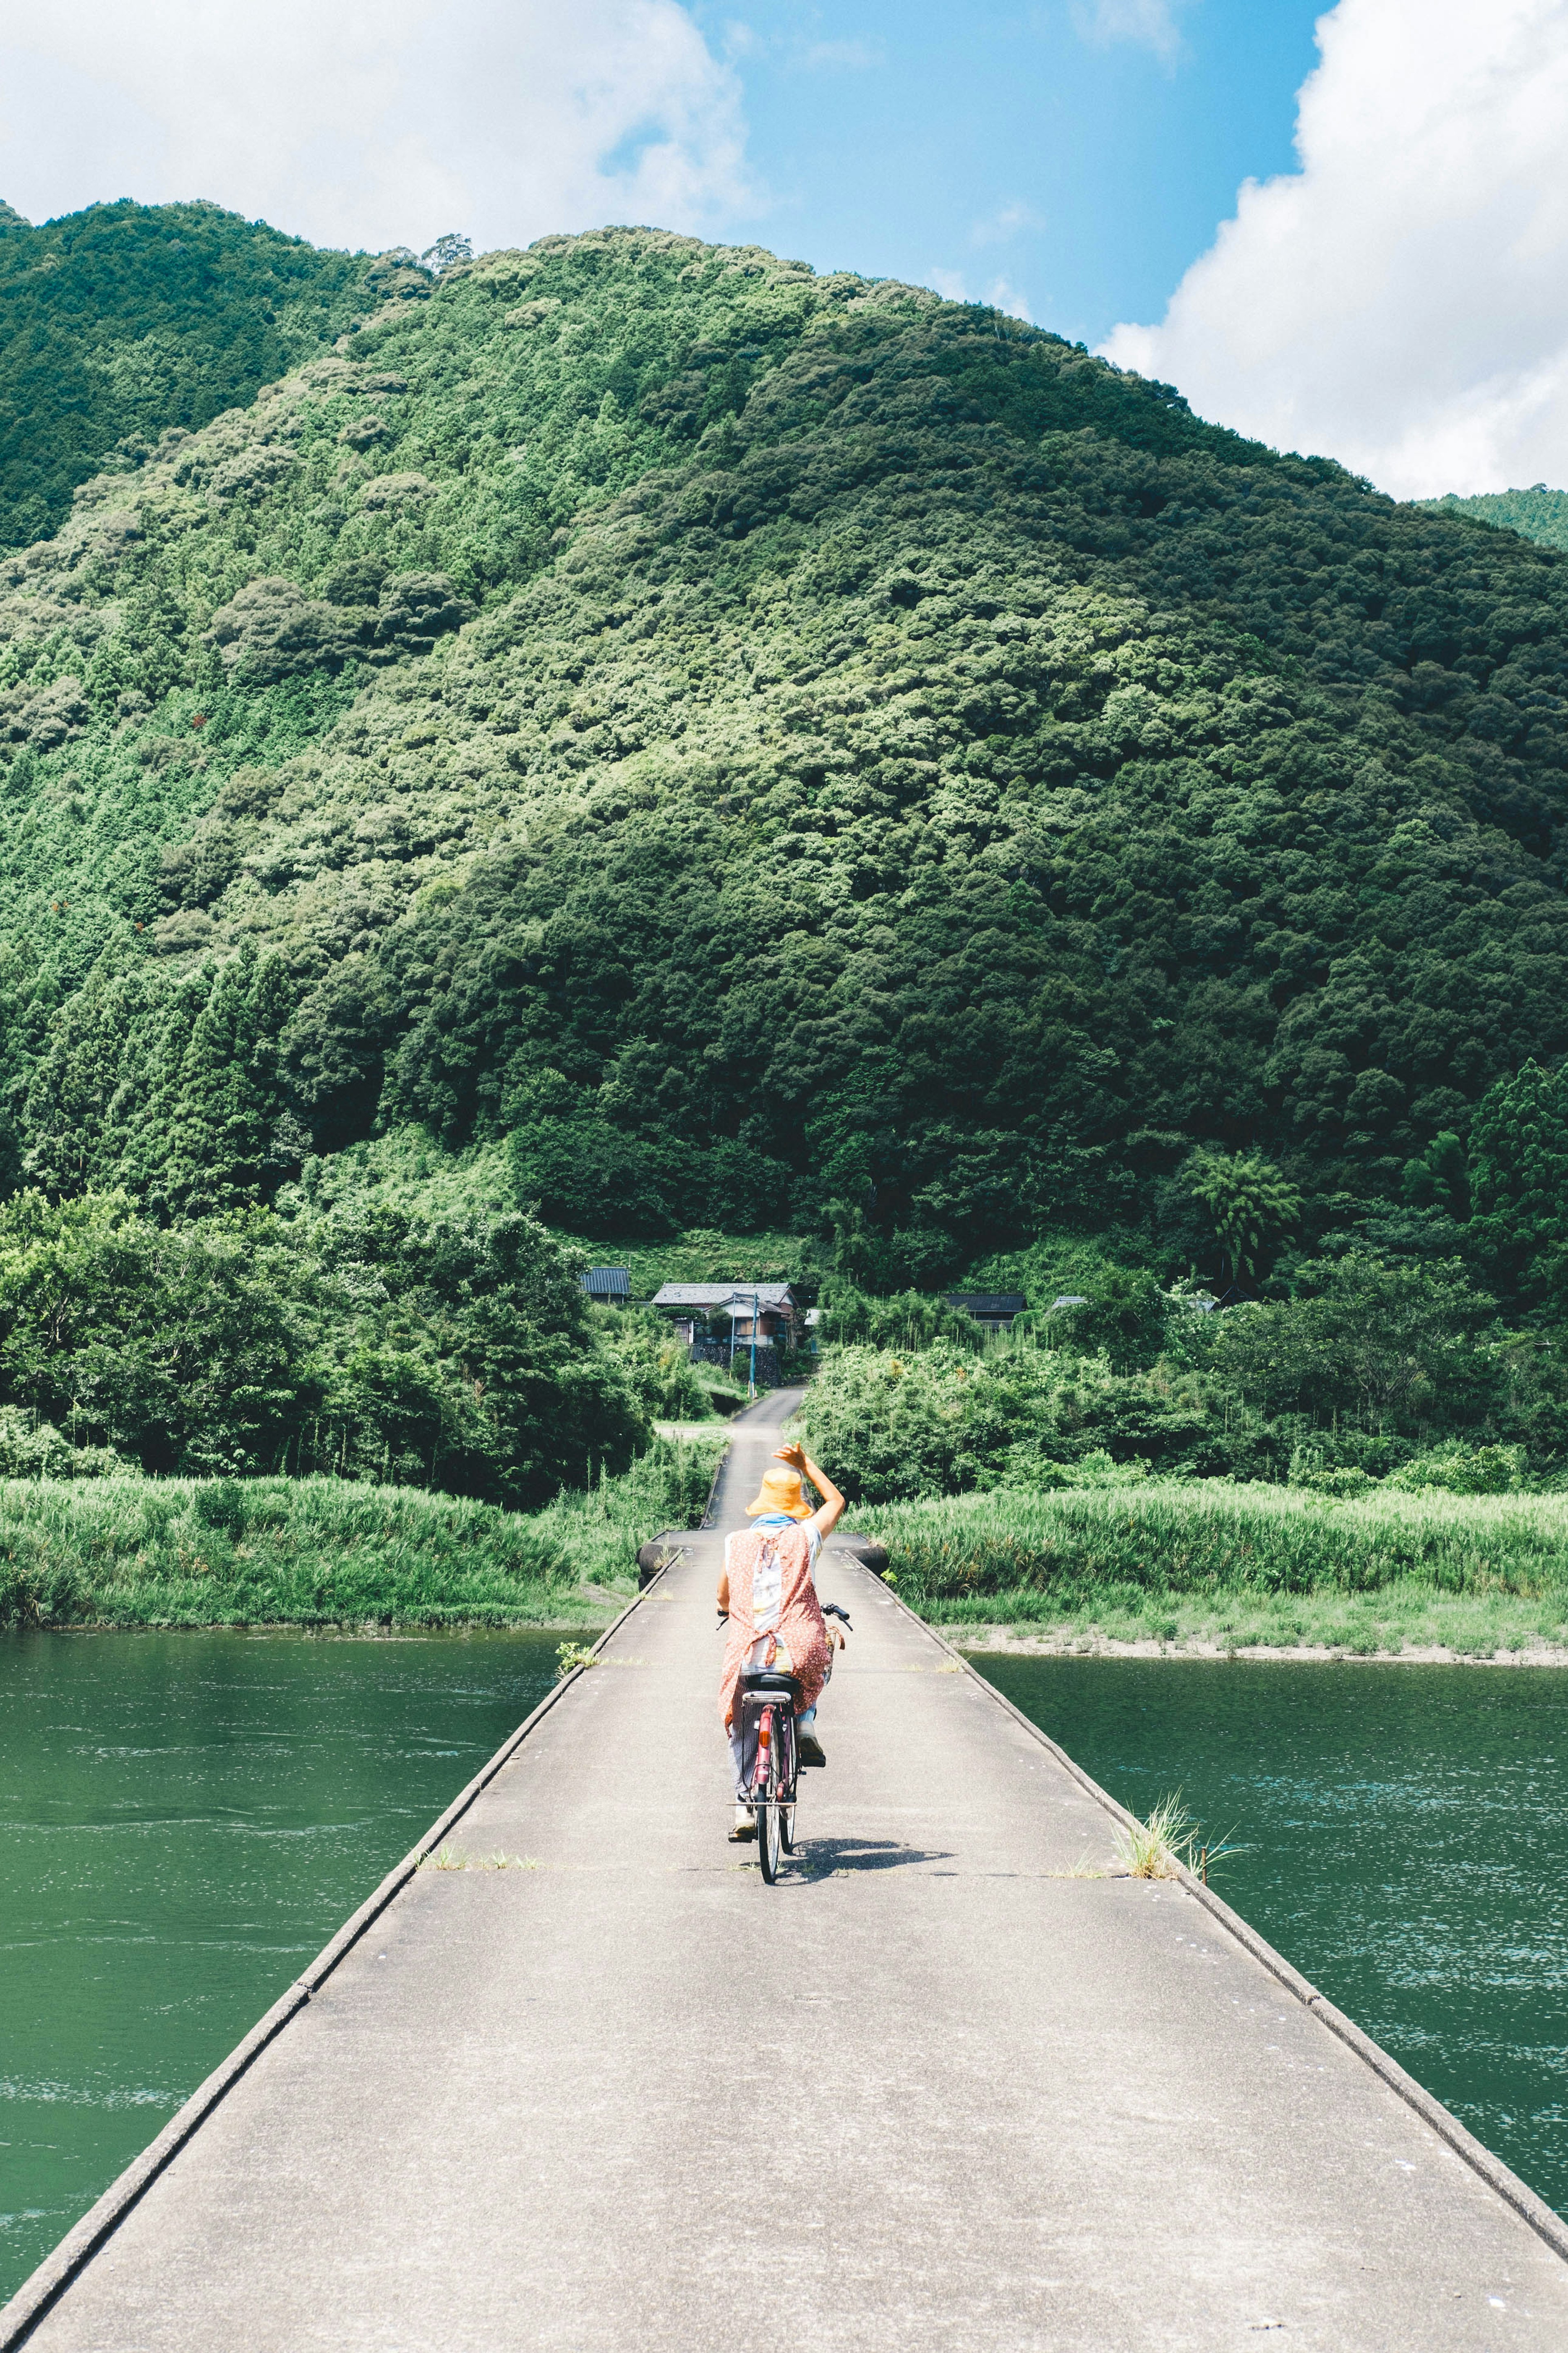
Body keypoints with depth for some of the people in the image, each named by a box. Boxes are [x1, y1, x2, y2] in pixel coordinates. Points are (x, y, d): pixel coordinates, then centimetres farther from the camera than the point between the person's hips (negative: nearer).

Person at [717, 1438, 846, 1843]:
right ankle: (805, 1725, 17)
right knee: (822, 1653, 34)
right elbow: (836, 1501, 21)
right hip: (800, 1654, -1)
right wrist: (805, 1463, 28)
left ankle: (744, 1810, 14)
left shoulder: (736, 1542, 6)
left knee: (742, 1729, 23)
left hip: (748, 1655, 1)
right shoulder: (805, 1537, 0)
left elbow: (723, 1599, 22)